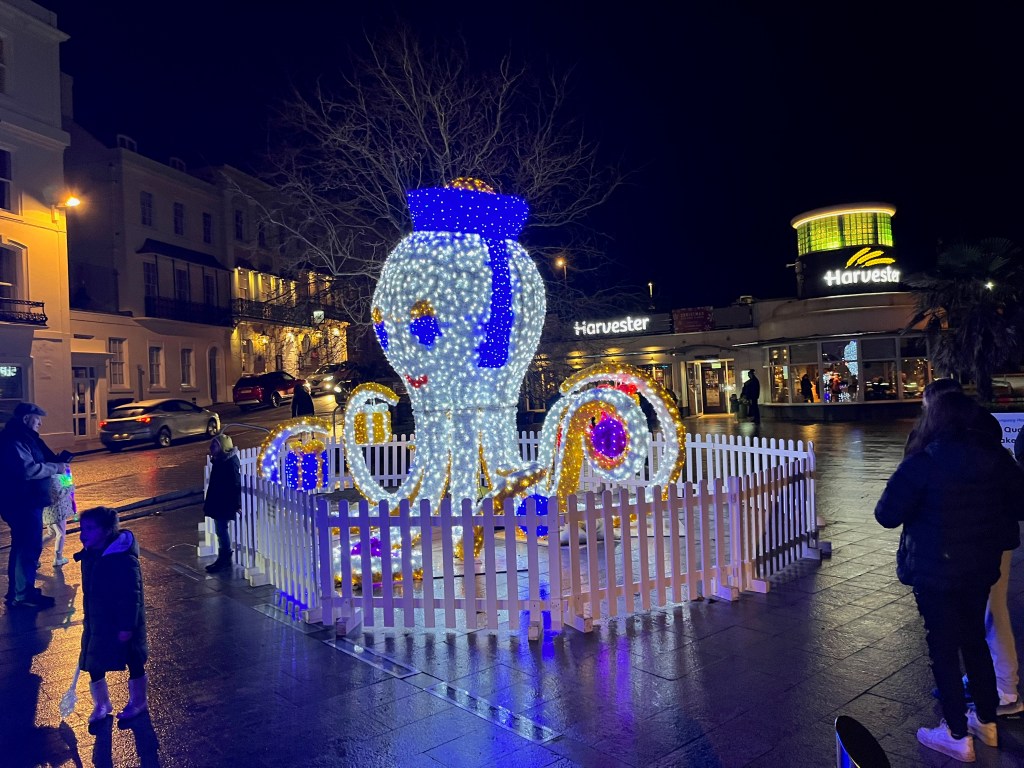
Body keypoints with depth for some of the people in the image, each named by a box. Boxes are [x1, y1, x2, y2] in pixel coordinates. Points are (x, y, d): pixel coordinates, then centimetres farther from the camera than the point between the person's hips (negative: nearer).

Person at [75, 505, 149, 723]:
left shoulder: (124, 559, -27)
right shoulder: (90, 556, -1)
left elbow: (131, 596, -24)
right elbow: (89, 593, 12)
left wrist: (127, 626, -22)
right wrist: (89, 619, 18)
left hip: (123, 623, -7)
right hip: (97, 623, 7)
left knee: (134, 663, 12)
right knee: (94, 664, 13)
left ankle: (138, 701, 32)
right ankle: (101, 703, 35)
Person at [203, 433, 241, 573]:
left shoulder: (231, 462, -18)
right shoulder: (219, 460, 10)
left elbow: (236, 484, -21)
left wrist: (237, 504, -22)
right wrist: (209, 502, 20)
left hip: (225, 503, -9)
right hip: (218, 502, 9)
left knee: (222, 530, -3)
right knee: (221, 530, 14)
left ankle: (225, 560, 6)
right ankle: (222, 558, 23)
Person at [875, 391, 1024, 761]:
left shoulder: (922, 464, -22)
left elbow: (887, 514, -21)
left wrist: (915, 504, 0)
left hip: (936, 571, -6)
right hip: (981, 567, 6)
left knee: (943, 648, 7)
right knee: (974, 639, 22)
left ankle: (957, 736, 18)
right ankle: (987, 720, 35)